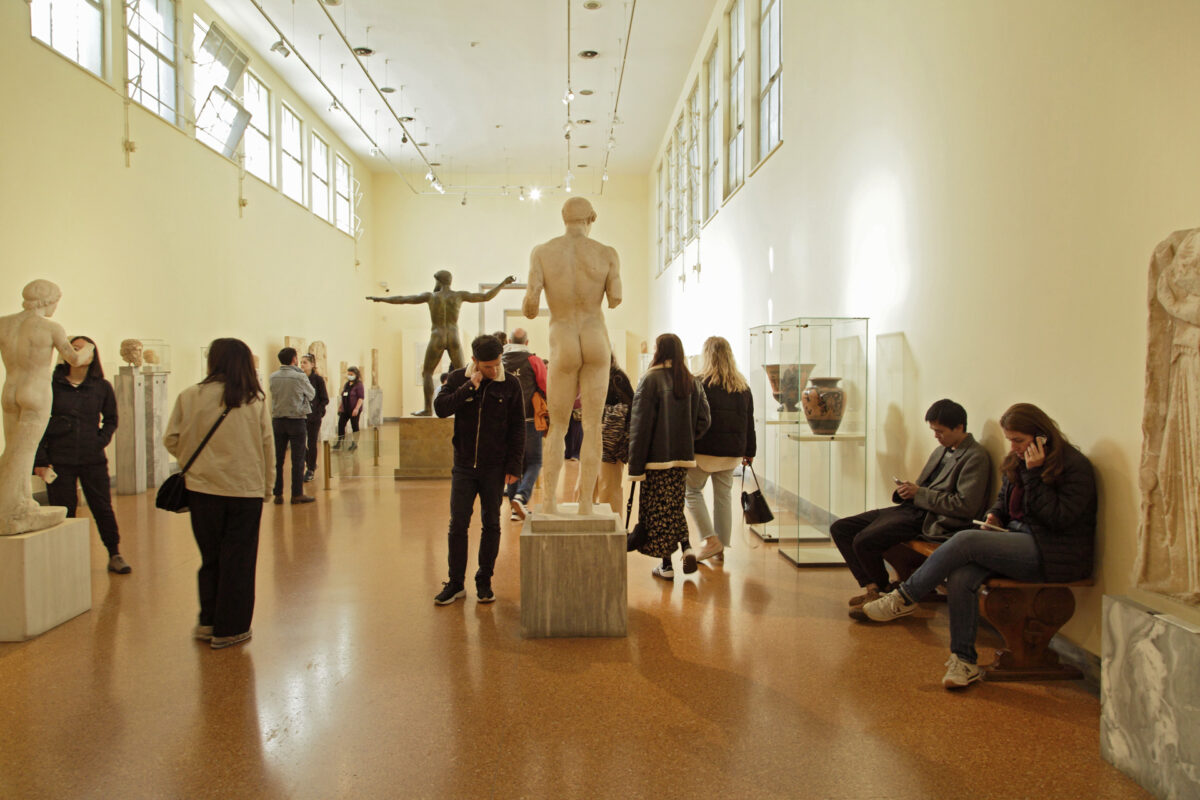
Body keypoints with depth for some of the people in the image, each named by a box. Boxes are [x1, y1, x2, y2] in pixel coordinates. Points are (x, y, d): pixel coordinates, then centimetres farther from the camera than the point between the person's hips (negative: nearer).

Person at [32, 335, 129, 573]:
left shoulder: (102, 387, 4)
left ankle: (115, 555, 16)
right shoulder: (52, 385, -1)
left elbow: (111, 420, 17)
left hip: (93, 460, 1)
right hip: (60, 461, -1)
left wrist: (101, 440, 1)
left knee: (103, 507, 5)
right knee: (63, 511, 4)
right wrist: (40, 460, -2)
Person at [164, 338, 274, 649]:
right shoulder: (256, 400, -4)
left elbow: (171, 440, -1)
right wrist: (267, 486, 11)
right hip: (246, 489, -1)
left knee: (210, 556, 17)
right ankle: (229, 629, 14)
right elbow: (267, 446, 0)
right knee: (238, 561, 8)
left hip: (203, 487, 1)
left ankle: (208, 622, 25)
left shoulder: (190, 396, -5)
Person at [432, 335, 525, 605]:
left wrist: (513, 466, -4)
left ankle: (484, 581, 20)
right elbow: (441, 407, -12)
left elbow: (517, 427, 1)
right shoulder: (458, 379, 1)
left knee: (491, 524, 7)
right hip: (463, 466, 1)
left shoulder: (510, 385, -2)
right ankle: (456, 583, 12)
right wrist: (470, 386, -17)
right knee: (458, 524, 2)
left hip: (495, 468, 0)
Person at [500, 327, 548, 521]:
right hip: (529, 419, -3)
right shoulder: (533, 361, -4)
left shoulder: (499, 361, 3)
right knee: (534, 462, 7)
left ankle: (515, 508, 13)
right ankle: (521, 496, -16)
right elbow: (547, 389, -4)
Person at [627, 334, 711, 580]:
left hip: (657, 457, -5)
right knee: (675, 505, 20)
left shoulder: (650, 380, -11)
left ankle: (666, 565, 10)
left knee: (658, 509, 5)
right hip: (683, 457, 5)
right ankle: (686, 547, 3)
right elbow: (703, 420, 5)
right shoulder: (692, 382, 5)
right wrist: (687, 441, 15)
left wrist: (635, 465, -10)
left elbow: (640, 424, -12)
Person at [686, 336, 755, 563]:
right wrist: (749, 451, 20)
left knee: (692, 491, 11)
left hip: (705, 451, -5)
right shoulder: (743, 387, 8)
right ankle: (721, 548, 16)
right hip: (732, 452, 5)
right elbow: (749, 422, 13)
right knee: (723, 496, 12)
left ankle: (711, 540, 1)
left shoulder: (699, 383, -9)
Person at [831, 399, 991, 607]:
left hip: (928, 520, -10)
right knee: (839, 529, -2)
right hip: (910, 508, 10)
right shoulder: (941, 451, 20)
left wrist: (919, 493, -14)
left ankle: (886, 589, 2)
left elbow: (966, 506, -17)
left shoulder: (975, 457, -8)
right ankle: (871, 587, -3)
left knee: (863, 541, -26)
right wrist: (907, 491, 1)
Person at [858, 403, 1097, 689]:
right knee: (961, 574, -23)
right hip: (1018, 539, 7)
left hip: (1054, 555, -7)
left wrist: (1034, 474, -21)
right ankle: (963, 661, -16)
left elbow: (1058, 519, -18)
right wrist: (995, 515, 2)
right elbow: (1003, 501, 26)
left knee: (965, 541, -26)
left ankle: (905, 597, -13)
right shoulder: (1016, 462, 12)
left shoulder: (1075, 466, -10)